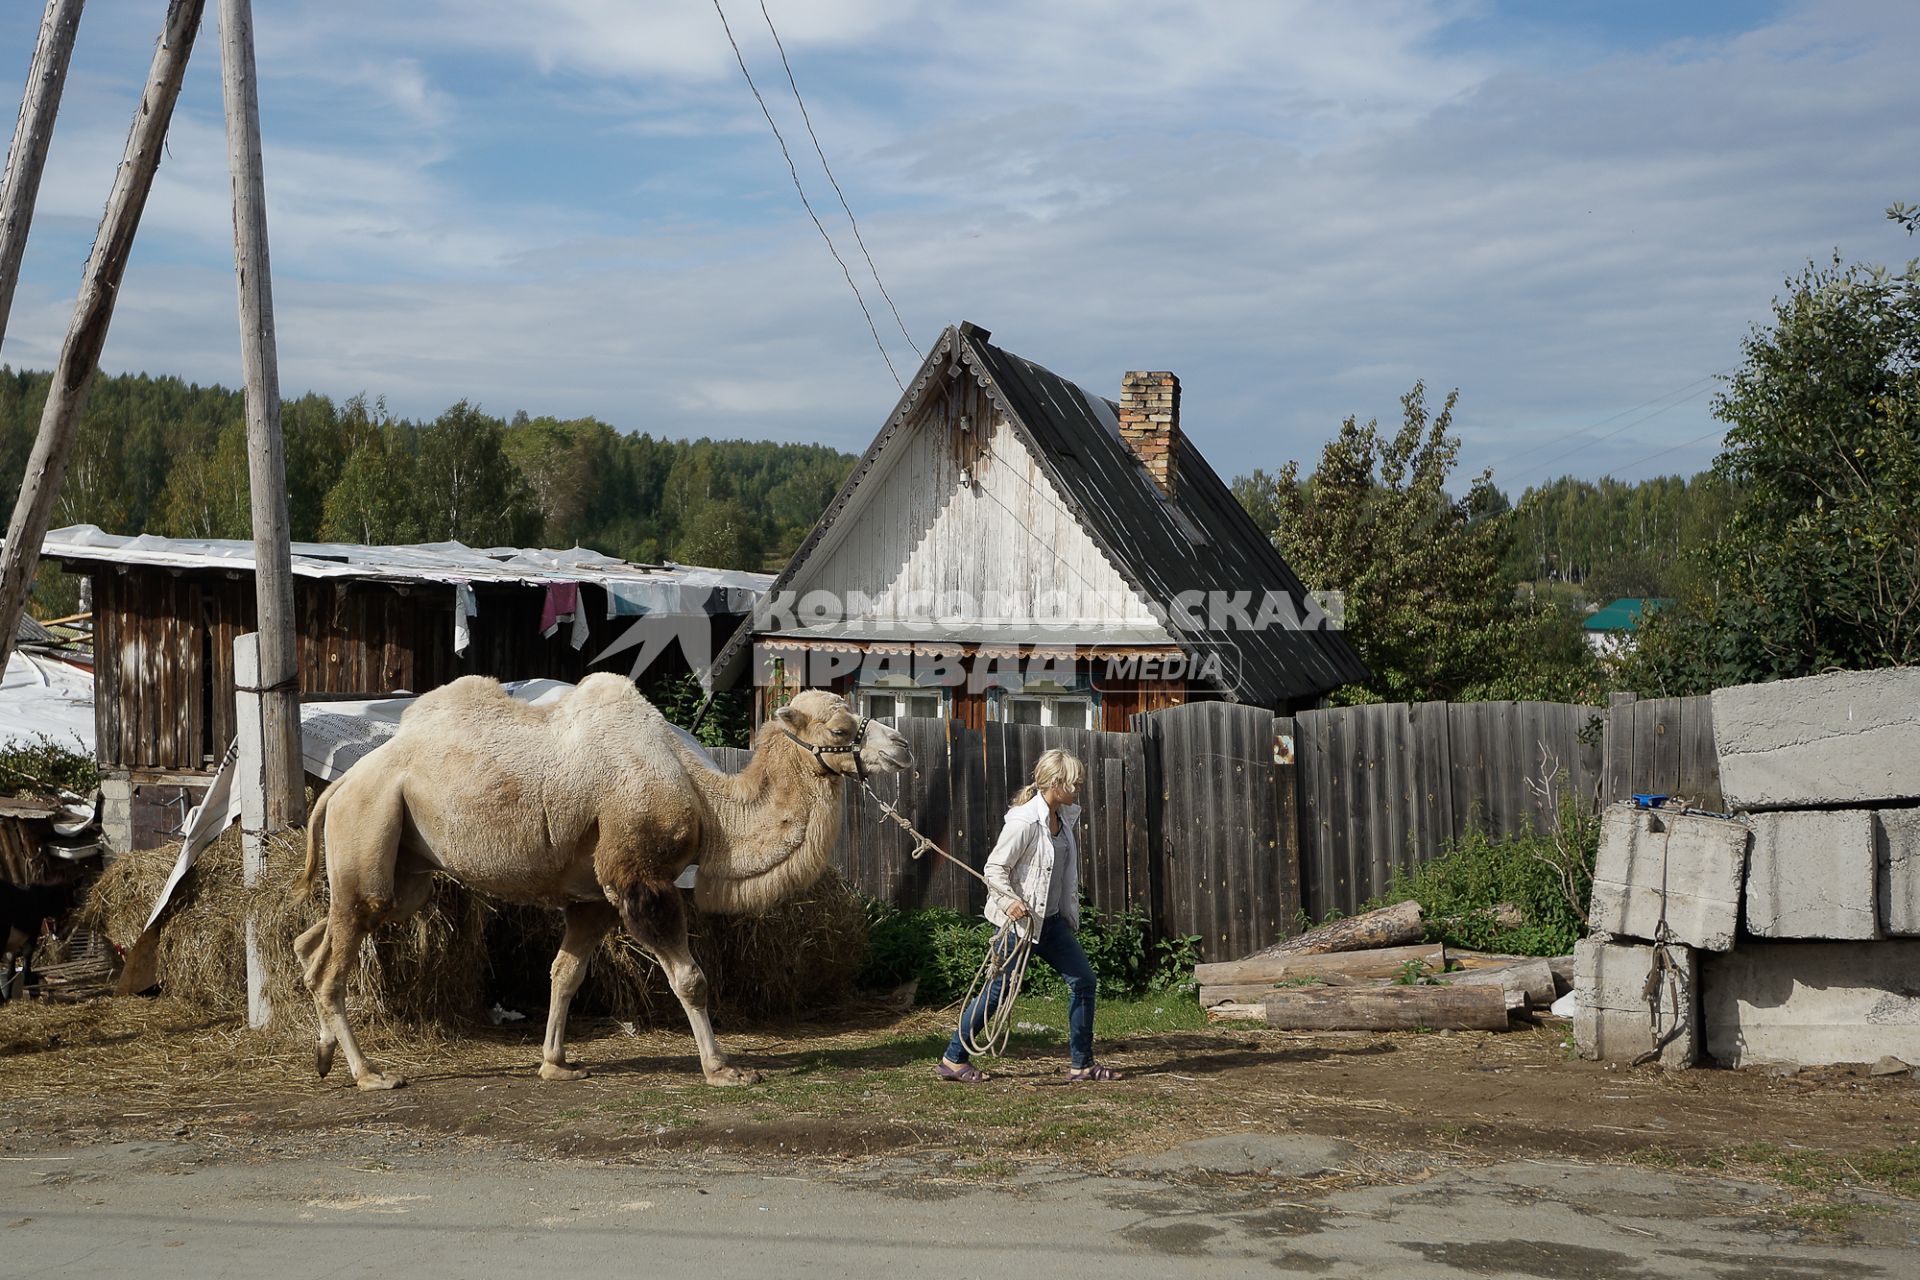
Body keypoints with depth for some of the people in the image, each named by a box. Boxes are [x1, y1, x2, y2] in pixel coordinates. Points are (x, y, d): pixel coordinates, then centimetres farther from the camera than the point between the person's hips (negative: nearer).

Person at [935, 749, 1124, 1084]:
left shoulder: (1063, 817, 6)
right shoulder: (1025, 821, -20)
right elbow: (994, 869, -18)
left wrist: (1072, 915, 17)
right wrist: (1010, 901, -32)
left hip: (1051, 919, 8)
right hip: (1020, 919, -8)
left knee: (1082, 979, 5)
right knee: (1000, 987, -2)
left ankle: (1082, 1063, 14)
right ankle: (953, 1059, 12)